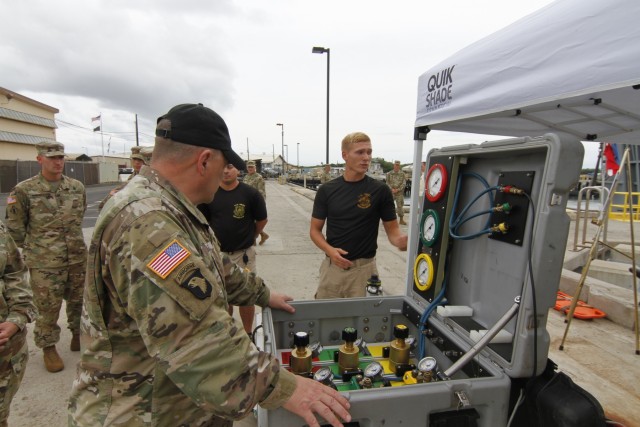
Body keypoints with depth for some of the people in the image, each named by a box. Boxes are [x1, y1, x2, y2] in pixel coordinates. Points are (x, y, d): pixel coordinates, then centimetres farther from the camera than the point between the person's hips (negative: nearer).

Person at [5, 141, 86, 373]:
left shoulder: (77, 187, 2)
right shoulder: (24, 190, -9)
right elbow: (14, 226, -2)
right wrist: (32, 248, 1)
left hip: (77, 258, 4)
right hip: (44, 263, -3)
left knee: (79, 300, 16)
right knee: (47, 308, 7)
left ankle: (78, 335, 37)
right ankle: (49, 348, 26)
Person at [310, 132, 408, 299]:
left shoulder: (380, 190, -5)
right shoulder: (327, 190, -1)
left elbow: (392, 229, -1)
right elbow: (315, 229, 4)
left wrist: (401, 240, -24)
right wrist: (330, 250, -15)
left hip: (364, 268, -1)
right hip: (332, 266, 2)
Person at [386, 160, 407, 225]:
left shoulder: (402, 174, 2)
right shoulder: (389, 173, 5)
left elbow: (404, 183, -2)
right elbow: (387, 183, 3)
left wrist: (398, 189, -13)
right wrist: (392, 189, -13)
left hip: (399, 193, 0)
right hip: (391, 192, 1)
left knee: (400, 206, 2)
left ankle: (401, 220, 11)